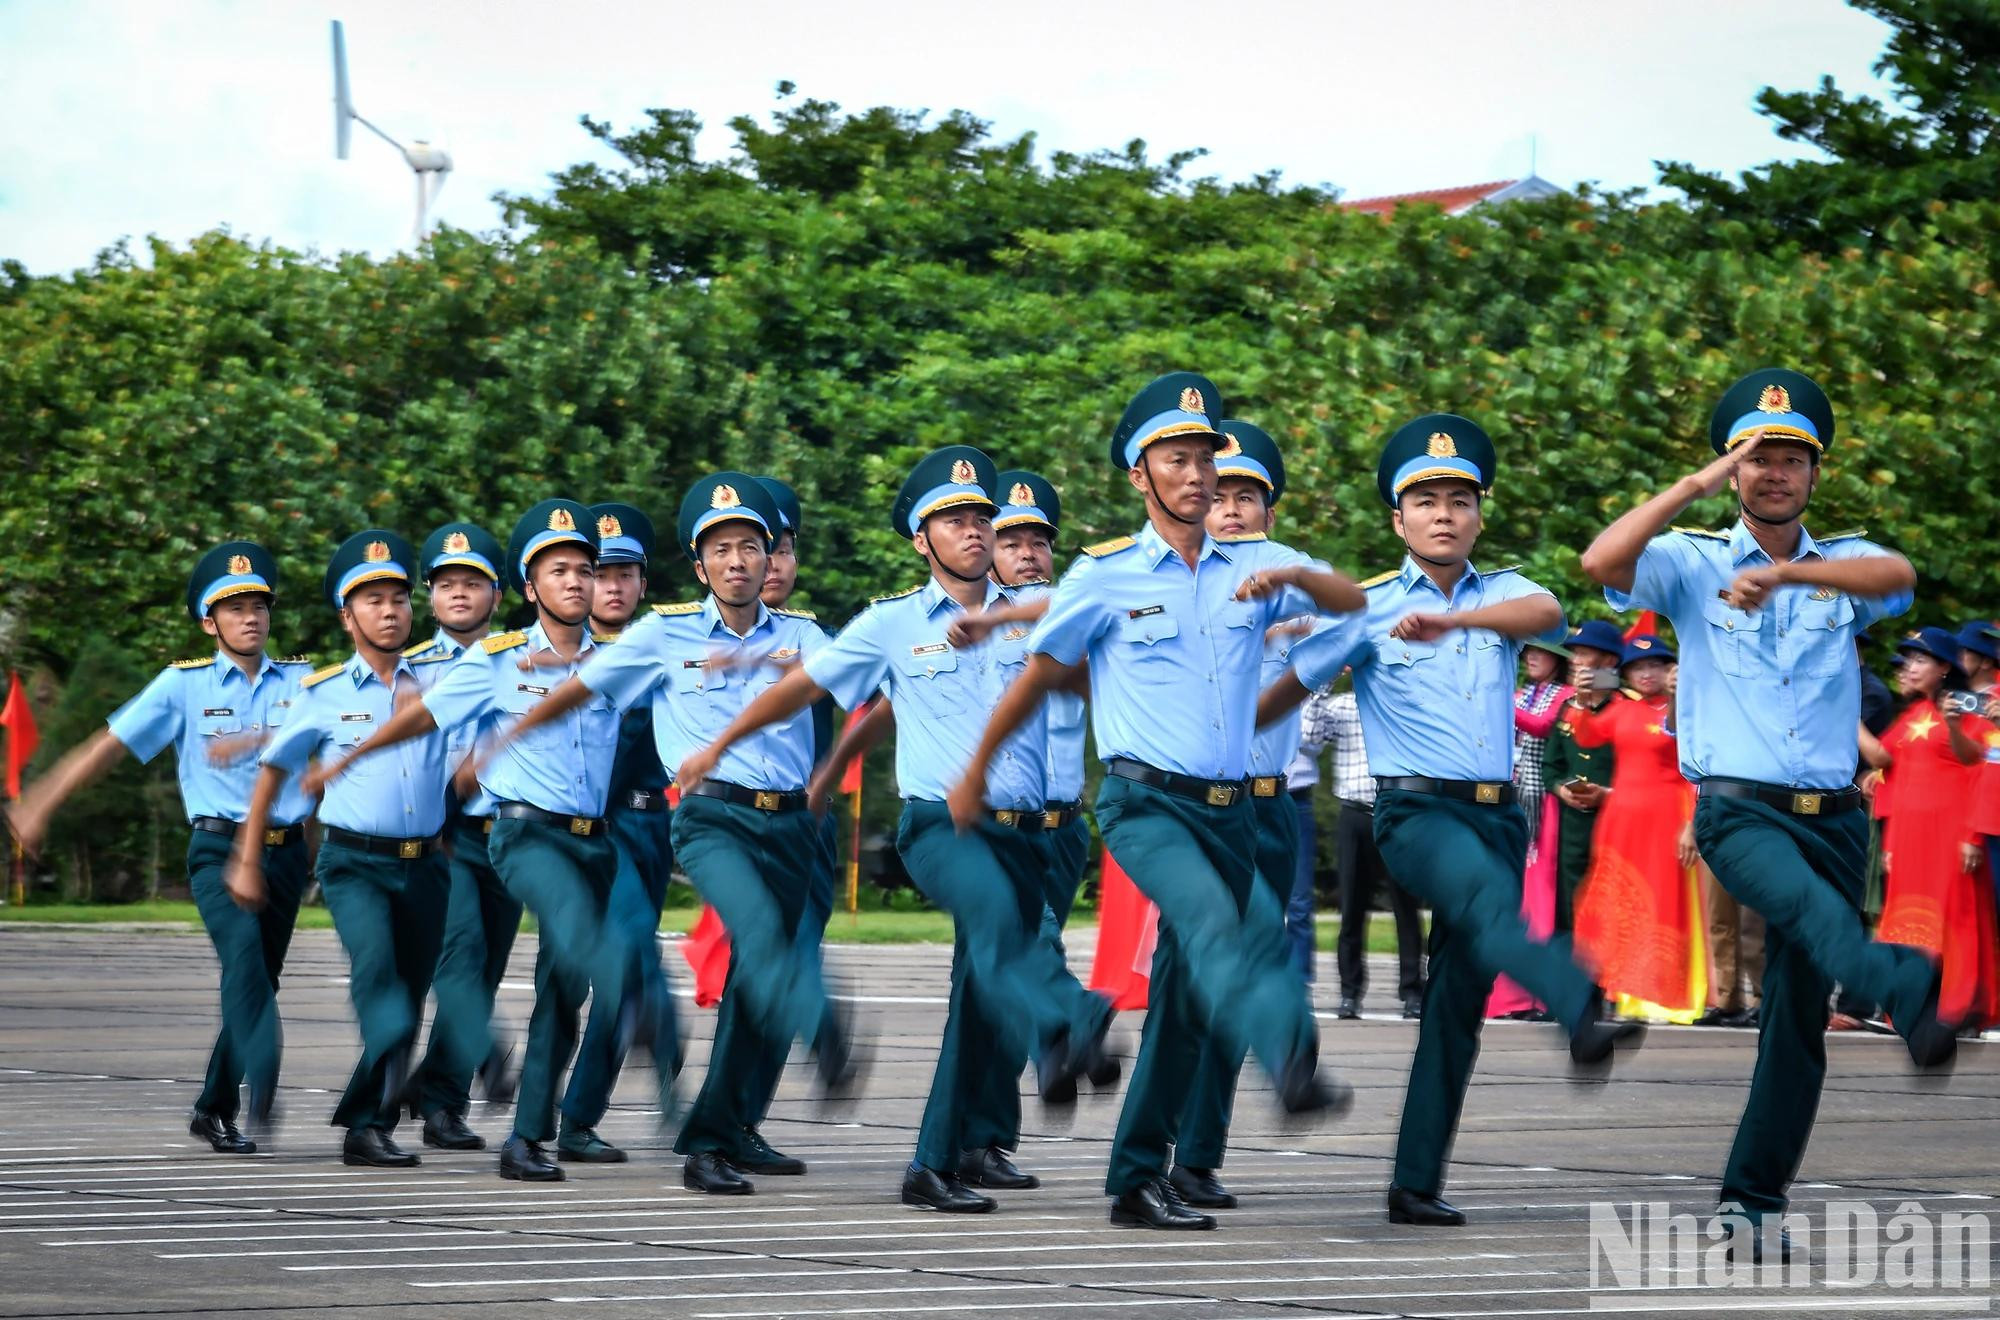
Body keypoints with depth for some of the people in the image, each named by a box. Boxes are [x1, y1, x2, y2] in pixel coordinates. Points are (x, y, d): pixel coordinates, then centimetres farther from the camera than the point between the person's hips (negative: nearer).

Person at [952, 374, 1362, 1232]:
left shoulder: (1251, 568, 10)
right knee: (1213, 924, -32)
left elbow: (1351, 600, -2)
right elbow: (1034, 680, 10)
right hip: (1146, 803, -5)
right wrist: (973, 776, 16)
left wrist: (1293, 576, -23)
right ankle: (1292, 1059, -57)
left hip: (1229, 808, 5)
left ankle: (1137, 1181, 16)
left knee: (1186, 1001, 7)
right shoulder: (1106, 576, 2)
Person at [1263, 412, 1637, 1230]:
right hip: (1415, 810, -4)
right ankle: (1582, 1014, -63)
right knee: (1488, 894, -36)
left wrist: (1453, 621, -29)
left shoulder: (1502, 594, 11)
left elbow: (1546, 613, -13)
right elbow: (1288, 686, 10)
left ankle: (1416, 1184, 10)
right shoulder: (1369, 607, 5)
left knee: (1460, 999, 4)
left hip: (1495, 813, 4)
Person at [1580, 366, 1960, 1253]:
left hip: (1832, 814, 3)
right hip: (1739, 807, -3)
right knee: (1802, 897, -36)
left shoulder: (1842, 565, 12)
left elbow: (1898, 575, -13)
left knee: (1799, 1015, 3)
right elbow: (1603, 562, -12)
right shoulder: (1694, 564, 8)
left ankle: (1755, 1198, 12)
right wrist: (1699, 484, -12)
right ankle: (1903, 987, -65)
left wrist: (1786, 574, -28)